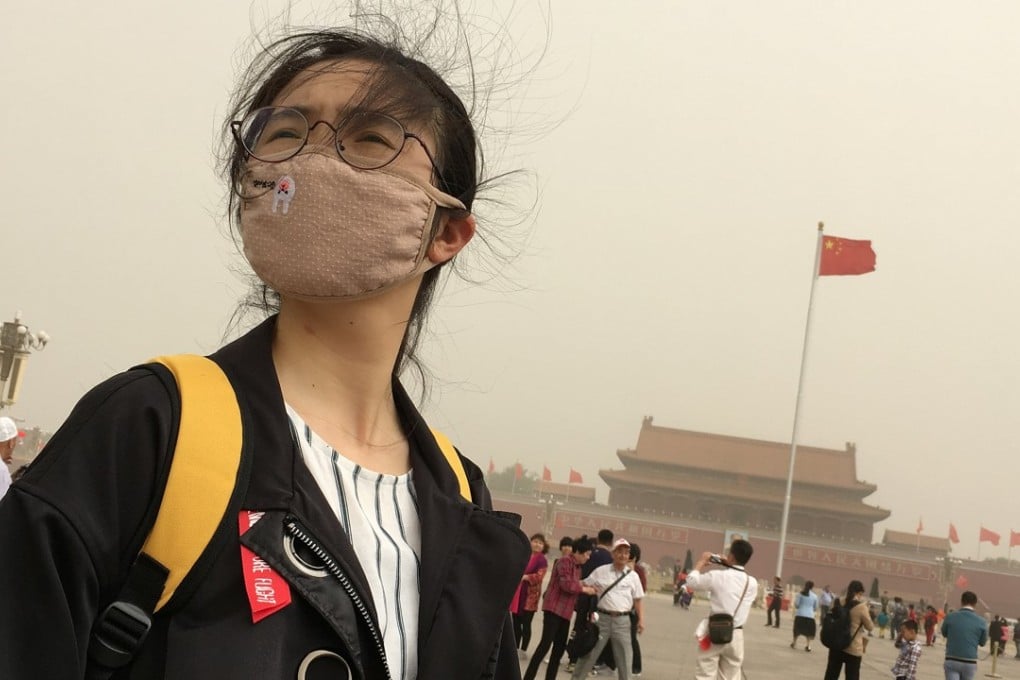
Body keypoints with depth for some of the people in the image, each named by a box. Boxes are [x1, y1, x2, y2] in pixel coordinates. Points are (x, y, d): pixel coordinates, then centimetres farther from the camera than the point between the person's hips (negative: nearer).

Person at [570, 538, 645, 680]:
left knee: (624, 658, 4)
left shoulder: (633, 576, 6)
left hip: (622, 620, 1)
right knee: (589, 652, 6)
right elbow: (583, 584, 9)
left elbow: (637, 601, 9)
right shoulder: (601, 571, 3)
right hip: (602, 617, -1)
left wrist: (641, 620, -1)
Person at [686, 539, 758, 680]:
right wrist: (731, 567, 20)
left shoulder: (717, 576, -12)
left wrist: (701, 562, 16)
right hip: (735, 636, 4)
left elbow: (691, 582, 2)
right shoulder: (752, 583, 0)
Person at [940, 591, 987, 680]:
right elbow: (982, 642, 8)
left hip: (952, 660, -1)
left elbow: (944, 633, 13)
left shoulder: (950, 617, -6)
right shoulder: (980, 621, -5)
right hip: (970, 662, 1)